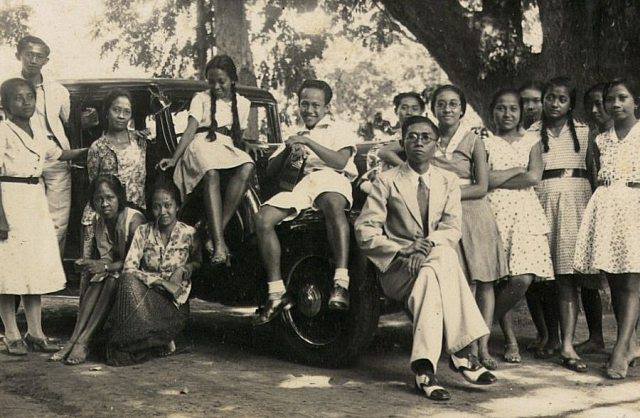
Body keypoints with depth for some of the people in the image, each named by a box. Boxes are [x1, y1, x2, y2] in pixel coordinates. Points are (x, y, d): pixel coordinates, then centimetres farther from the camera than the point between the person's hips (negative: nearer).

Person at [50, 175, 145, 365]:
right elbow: (104, 257, 6)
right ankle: (75, 339, -35)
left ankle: (82, 342, -37)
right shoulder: (98, 221, 4)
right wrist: (90, 264, -17)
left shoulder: (134, 219, -17)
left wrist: (106, 266, -28)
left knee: (111, 281, -34)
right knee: (88, 274, -25)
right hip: (113, 274, 6)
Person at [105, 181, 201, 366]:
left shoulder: (188, 234, 1)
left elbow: (199, 262, 18)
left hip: (174, 302, -2)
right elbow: (128, 269, -8)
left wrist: (184, 269, -6)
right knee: (129, 281, -32)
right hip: (145, 293, 2)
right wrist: (161, 281, -20)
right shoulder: (143, 232, 3)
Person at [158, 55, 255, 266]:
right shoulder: (201, 99, 12)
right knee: (211, 174, -39)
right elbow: (190, 130, -2)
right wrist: (174, 159, -14)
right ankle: (219, 243, -51)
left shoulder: (243, 103, 20)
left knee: (247, 167, -35)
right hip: (202, 145, -3)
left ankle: (216, 233, -38)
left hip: (228, 147, 3)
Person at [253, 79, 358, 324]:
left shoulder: (339, 130, 21)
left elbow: (340, 161, -2)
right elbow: (270, 171, 22)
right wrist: (288, 151, 3)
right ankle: (276, 294, -20)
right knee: (263, 220, -24)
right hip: (297, 183, 4)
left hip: (330, 178, -4)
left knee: (333, 204, -42)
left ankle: (341, 284, -49)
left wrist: (308, 142, -10)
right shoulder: (294, 133, 34)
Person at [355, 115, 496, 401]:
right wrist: (402, 249, -17)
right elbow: (364, 230, -2)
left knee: (428, 275, -35)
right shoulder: (387, 181, 5)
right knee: (443, 258, -33)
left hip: (435, 262, 2)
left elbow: (452, 228, 0)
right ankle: (459, 353, -35)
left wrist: (427, 246, -21)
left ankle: (425, 367, -36)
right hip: (397, 270, -2)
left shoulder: (448, 181, 12)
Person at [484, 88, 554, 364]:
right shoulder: (485, 142, 9)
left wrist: (496, 180, -4)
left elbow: (534, 177, -3)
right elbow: (484, 180, -6)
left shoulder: (531, 140, 13)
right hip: (495, 213, -1)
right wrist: (519, 170, -4)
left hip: (526, 211, 1)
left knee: (523, 279, -13)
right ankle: (510, 339, 12)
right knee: (499, 279, -6)